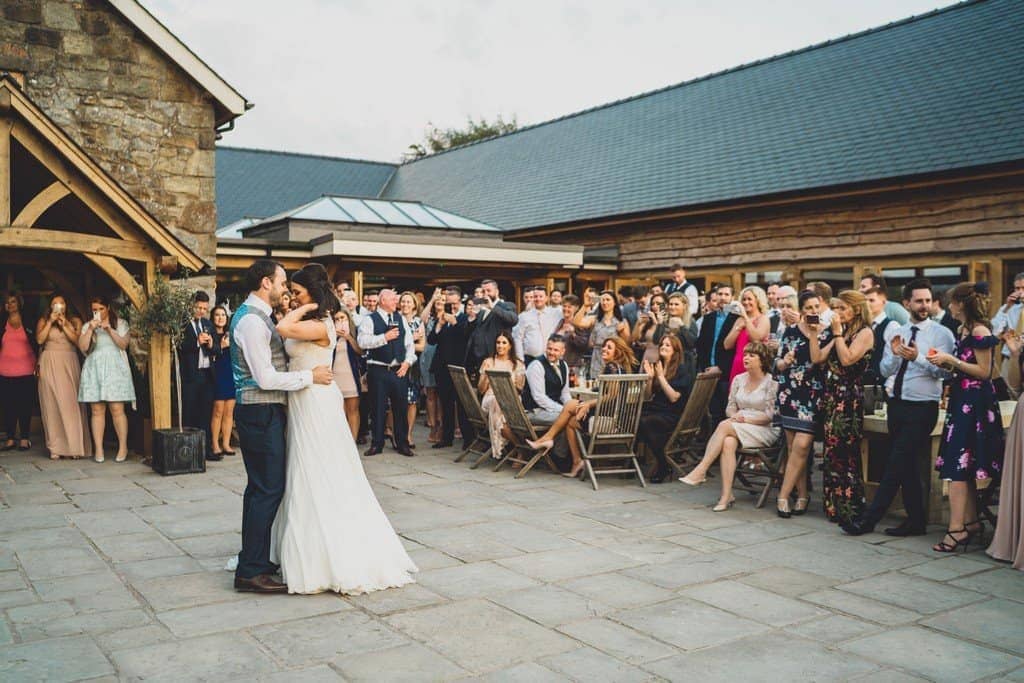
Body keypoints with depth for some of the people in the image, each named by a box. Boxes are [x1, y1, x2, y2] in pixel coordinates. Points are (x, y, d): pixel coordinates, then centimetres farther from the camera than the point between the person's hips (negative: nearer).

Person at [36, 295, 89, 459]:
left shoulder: (75, 321, 11)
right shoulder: (43, 321, 12)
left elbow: (79, 341, -1)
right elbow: (39, 339, -3)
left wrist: (64, 325, -7)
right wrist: (50, 322, -6)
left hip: (69, 365, 0)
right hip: (49, 365, 0)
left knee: (71, 403, -7)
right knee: (52, 404, -3)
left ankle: (74, 445, -4)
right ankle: (55, 448, -2)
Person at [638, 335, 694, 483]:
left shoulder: (682, 370, -2)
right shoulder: (656, 366, 15)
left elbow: (674, 397, -13)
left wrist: (661, 376, -13)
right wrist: (650, 377, 0)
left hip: (672, 415, -5)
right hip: (655, 409, 5)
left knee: (644, 422, -33)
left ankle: (664, 468, -19)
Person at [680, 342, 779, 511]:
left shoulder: (771, 382, -3)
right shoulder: (739, 379, 14)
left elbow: (770, 415, -8)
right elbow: (730, 407, 15)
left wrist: (745, 419, -16)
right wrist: (734, 415, -8)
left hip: (765, 431, -4)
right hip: (738, 429, 4)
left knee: (725, 425, -31)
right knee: (728, 442, -33)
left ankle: (700, 471, -29)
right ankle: (727, 495, -34)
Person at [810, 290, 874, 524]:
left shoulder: (865, 333, -6)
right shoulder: (841, 334, 17)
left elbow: (847, 359, -20)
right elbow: (817, 358, 11)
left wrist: (838, 332, -14)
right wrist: (814, 333, 4)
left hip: (850, 397, -8)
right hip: (833, 396, 8)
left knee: (846, 454, -4)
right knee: (832, 453, 10)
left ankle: (850, 509, 5)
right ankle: (834, 506, 17)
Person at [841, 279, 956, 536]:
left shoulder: (942, 334, -4)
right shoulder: (897, 333, 11)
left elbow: (945, 372, -14)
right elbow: (885, 371, 6)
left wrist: (917, 357, -25)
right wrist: (894, 354, -13)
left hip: (922, 408, -6)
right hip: (896, 404, 6)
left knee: (897, 464, -7)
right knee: (907, 465, 12)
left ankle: (869, 519, -3)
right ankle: (916, 521, 23)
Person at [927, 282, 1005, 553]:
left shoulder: (980, 331, -13)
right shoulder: (964, 330, 14)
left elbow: (984, 371, -16)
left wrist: (951, 360, -15)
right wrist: (946, 362, 6)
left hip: (974, 403, -9)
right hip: (963, 400, 9)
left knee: (959, 465, -11)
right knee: (964, 466, 12)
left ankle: (957, 530, -10)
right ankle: (972, 523, 21)